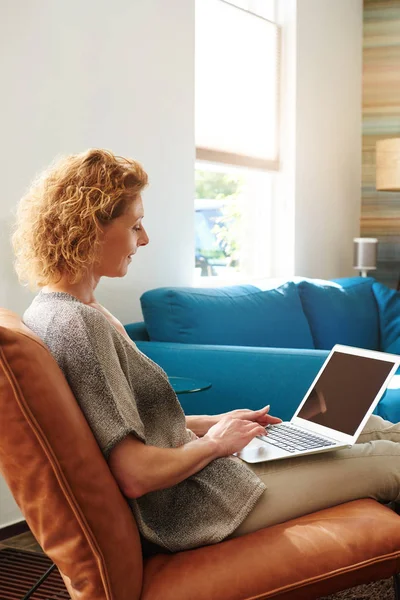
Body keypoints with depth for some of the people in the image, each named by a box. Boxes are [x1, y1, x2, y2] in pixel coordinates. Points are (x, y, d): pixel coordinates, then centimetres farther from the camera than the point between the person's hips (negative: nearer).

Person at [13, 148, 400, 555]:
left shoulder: (47, 311, 6)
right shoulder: (79, 323, -26)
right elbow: (135, 476, -28)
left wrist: (212, 423, 10)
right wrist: (214, 443, -11)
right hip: (187, 511, -9)